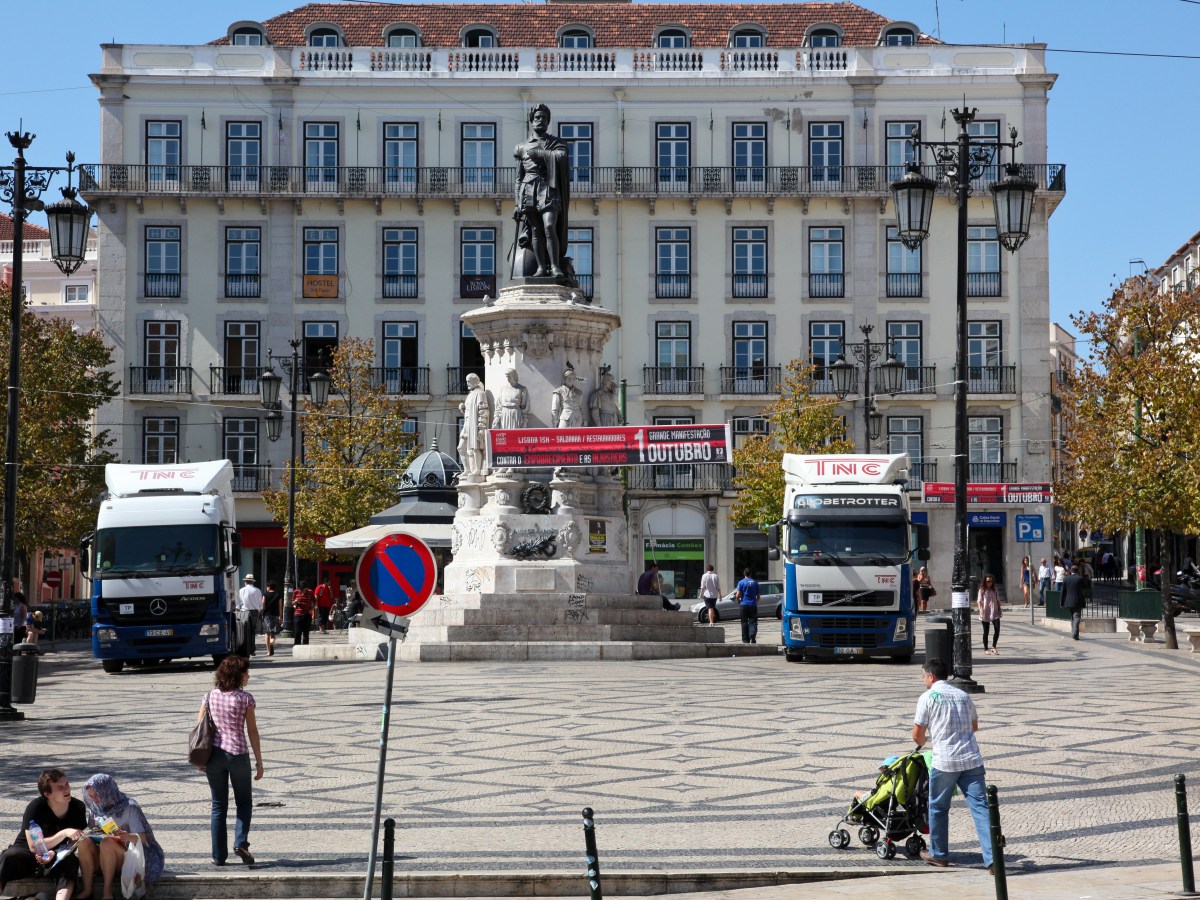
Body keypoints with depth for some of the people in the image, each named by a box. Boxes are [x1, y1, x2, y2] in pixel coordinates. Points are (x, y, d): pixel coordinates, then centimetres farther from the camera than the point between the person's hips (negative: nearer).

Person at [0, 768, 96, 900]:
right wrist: (65, 833, -31)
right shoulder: (36, 807, -19)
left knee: (70, 861, -34)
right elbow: (33, 847, -20)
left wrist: (53, 853, -26)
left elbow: (76, 840, -4)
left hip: (58, 854, 2)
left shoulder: (78, 807, -9)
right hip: (26, 851, -2)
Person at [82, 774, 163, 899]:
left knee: (107, 843, -33)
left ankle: (107, 890, -29)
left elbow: (142, 838, -19)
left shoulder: (129, 808, -13)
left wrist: (128, 836, -43)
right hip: (106, 859, 6)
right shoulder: (96, 809, 3)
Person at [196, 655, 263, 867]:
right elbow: (252, 732, -5)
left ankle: (219, 855, 11)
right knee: (244, 802, 14)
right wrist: (259, 762, 1)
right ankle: (240, 842, -7)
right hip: (237, 754, -3)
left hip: (213, 753, 3)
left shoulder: (210, 696, 4)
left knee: (219, 806, 12)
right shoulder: (245, 698, -6)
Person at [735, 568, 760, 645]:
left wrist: (739, 601, 12)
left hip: (743, 605, -1)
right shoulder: (755, 582, 6)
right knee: (753, 622, -1)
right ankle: (752, 636, -27)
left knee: (744, 623, 6)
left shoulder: (741, 582, -1)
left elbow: (738, 595, -7)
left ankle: (746, 640, 9)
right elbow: (758, 596, 10)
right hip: (753, 605, 1)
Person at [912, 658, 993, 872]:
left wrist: (923, 741, 23)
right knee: (980, 808, -2)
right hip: (972, 760, 4)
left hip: (945, 761, -4)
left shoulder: (928, 697, -1)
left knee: (938, 808, 15)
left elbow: (917, 735, 0)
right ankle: (993, 858, -11)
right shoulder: (963, 695, 15)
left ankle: (938, 854, 26)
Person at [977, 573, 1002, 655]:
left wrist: (999, 610, 11)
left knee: (997, 629, -11)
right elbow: (979, 601, -5)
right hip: (985, 614, -3)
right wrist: (981, 611, -16)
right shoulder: (982, 590, -1)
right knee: (986, 631, 5)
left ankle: (994, 647, 0)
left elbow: (998, 601, 15)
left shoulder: (995, 590, 9)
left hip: (995, 613, 3)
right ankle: (986, 649, 14)